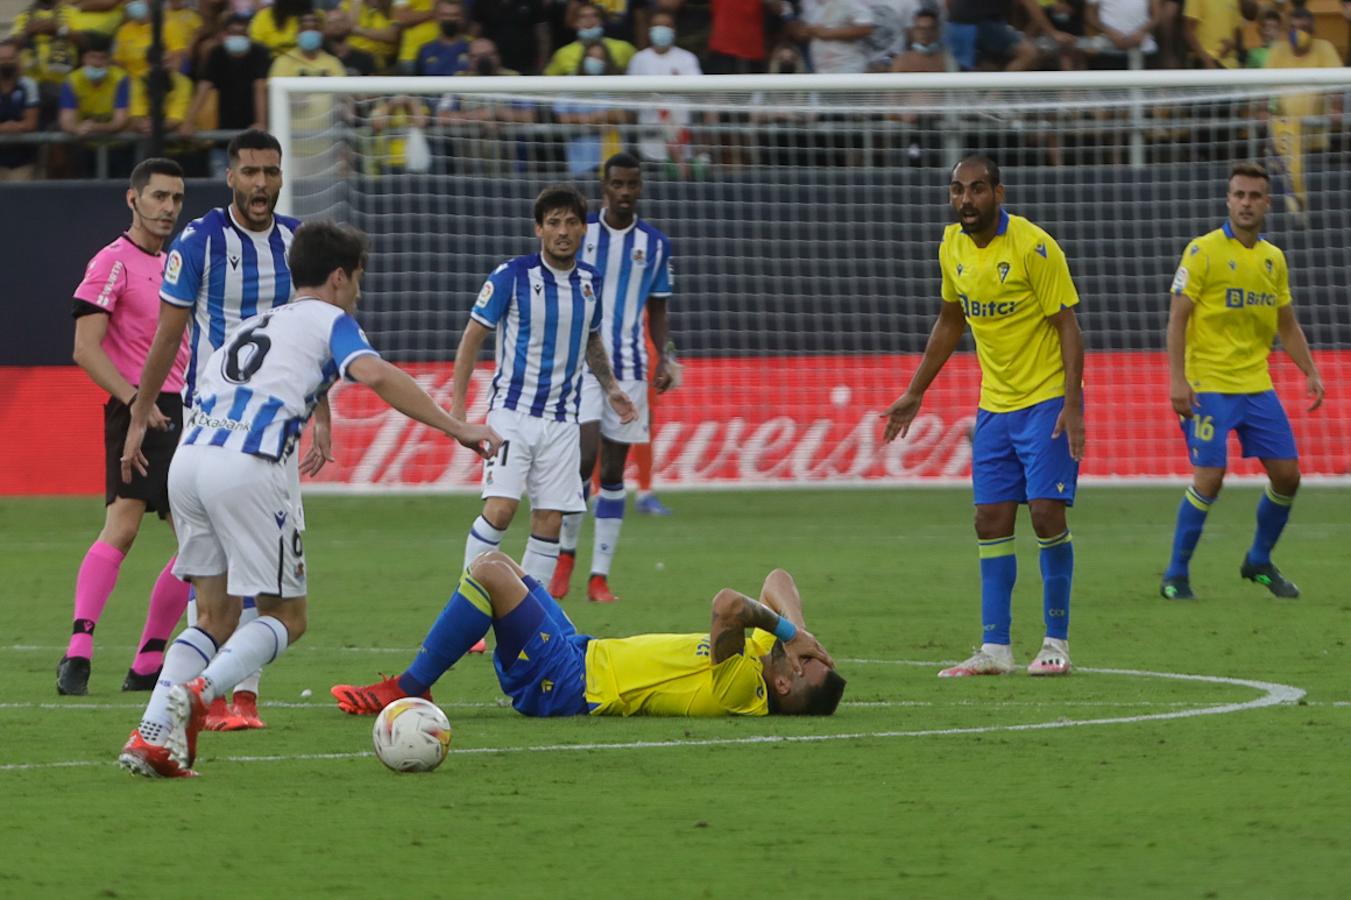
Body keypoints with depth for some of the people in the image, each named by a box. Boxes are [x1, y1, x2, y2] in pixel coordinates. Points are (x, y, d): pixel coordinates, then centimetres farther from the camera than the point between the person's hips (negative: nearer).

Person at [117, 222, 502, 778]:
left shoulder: (253, 327, 31)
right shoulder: (328, 320, 10)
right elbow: (374, 375, -8)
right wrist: (457, 429, -7)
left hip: (188, 458, 6)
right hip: (248, 468, -6)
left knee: (216, 617, 15)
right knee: (286, 616, 6)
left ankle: (151, 735, -2)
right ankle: (199, 691, -19)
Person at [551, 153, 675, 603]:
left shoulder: (654, 243, 6)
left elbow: (657, 311, 14)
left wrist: (663, 359, 0)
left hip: (629, 367, 3)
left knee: (613, 471, 3)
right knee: (586, 455, -17)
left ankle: (600, 575, 6)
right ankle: (565, 552, 3)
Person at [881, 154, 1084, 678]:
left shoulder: (1033, 247, -15)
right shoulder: (952, 248, 5)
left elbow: (1067, 324, -14)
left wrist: (1072, 405, -23)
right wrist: (914, 394, 20)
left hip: (1048, 398, -6)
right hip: (994, 404, 6)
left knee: (1046, 512, -13)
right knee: (991, 522, 1)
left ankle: (1057, 642, -3)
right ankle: (995, 649, 4)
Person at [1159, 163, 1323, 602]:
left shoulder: (1274, 258, 11)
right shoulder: (1203, 251, -6)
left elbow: (1287, 324, 20)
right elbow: (1178, 318, -9)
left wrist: (1311, 372, 9)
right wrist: (1178, 379, -17)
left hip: (1257, 385, 6)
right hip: (1209, 386, -6)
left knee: (1287, 475, 3)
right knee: (1209, 478, -12)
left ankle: (1259, 561, 23)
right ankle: (1176, 576, 0)